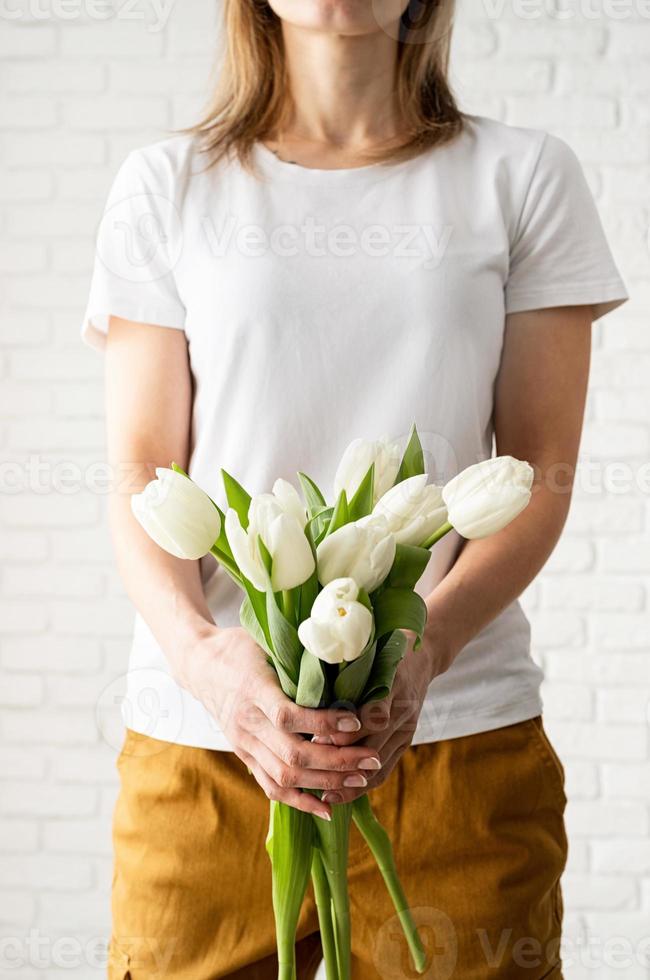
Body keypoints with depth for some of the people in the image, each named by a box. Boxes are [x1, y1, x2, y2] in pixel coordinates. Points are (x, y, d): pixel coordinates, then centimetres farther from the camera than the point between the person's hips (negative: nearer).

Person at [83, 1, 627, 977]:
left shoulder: (525, 176, 7)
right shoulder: (166, 186, 9)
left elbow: (539, 471, 1)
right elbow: (141, 475, 3)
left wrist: (422, 649, -17)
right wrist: (203, 655, -17)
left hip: (460, 728, 0)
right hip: (202, 738, 1)